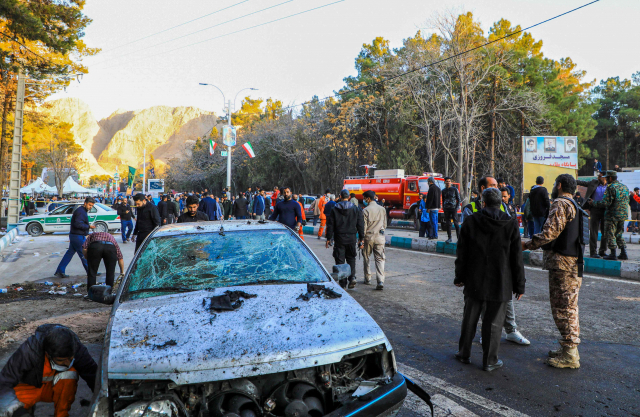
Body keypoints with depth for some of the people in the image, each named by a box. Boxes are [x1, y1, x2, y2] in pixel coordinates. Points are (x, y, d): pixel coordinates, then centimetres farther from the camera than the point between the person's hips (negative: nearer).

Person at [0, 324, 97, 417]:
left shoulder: (76, 348, -27)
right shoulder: (28, 352, -32)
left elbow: (93, 373, -23)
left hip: (53, 388, 0)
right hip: (29, 388, 0)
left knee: (70, 373, -31)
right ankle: (29, 408, 7)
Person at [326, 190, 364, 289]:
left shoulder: (334, 209, -2)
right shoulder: (356, 209, 3)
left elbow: (330, 226, -2)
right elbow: (360, 225, 3)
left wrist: (329, 239, 4)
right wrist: (361, 239, 8)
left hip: (339, 238, -2)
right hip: (352, 238, 2)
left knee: (340, 260, 5)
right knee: (351, 259, 16)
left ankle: (342, 283, 5)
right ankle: (352, 277, -3)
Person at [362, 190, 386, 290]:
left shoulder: (366, 210, -9)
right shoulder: (382, 209, 7)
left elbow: (363, 226, -9)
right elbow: (385, 224, 13)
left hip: (368, 237, -3)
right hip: (380, 237, 3)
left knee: (366, 258, 15)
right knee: (380, 259, 1)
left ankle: (368, 279, 23)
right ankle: (380, 281, -11)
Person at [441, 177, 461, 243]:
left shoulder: (454, 189, 2)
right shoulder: (443, 190, 12)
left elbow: (459, 199, 4)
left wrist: (457, 207, -7)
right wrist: (443, 208, 8)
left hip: (453, 208, -3)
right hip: (446, 209, 3)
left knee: (456, 223, -8)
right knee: (447, 224, 2)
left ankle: (459, 237, -5)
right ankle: (449, 238, 8)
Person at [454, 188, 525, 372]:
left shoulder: (470, 221, -3)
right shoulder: (511, 224, -5)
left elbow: (461, 253, 2)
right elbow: (517, 258, -3)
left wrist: (459, 277, 11)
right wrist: (519, 285, 4)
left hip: (474, 281, 1)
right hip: (500, 283, -1)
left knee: (469, 318, 13)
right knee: (494, 322, 7)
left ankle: (464, 354, 25)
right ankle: (490, 361, 16)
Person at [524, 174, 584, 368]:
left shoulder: (561, 204, -13)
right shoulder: (575, 206, 19)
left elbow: (549, 233, -21)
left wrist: (527, 245, -11)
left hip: (562, 265, -10)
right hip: (573, 264, 10)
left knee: (563, 309, -5)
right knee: (569, 308, 16)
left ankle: (570, 356, 1)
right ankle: (568, 349, 26)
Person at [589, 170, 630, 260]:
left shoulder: (611, 187, -14)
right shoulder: (624, 187, 13)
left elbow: (606, 202, -18)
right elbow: (627, 201, 21)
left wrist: (593, 203, -6)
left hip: (612, 215, -8)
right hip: (623, 215, 8)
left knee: (610, 234, -1)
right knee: (619, 234, 17)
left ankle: (613, 254, -1)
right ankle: (623, 253, 14)